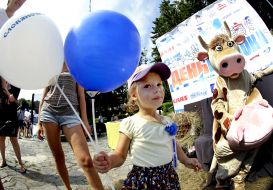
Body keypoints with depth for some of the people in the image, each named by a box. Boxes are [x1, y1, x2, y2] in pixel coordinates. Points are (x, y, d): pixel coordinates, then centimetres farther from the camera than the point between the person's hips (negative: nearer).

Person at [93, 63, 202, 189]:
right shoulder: (130, 123, -16)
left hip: (169, 177, 5)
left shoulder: (167, 121, 1)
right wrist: (109, 162, -30)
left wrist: (185, 160, 18)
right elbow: (120, 155, -11)